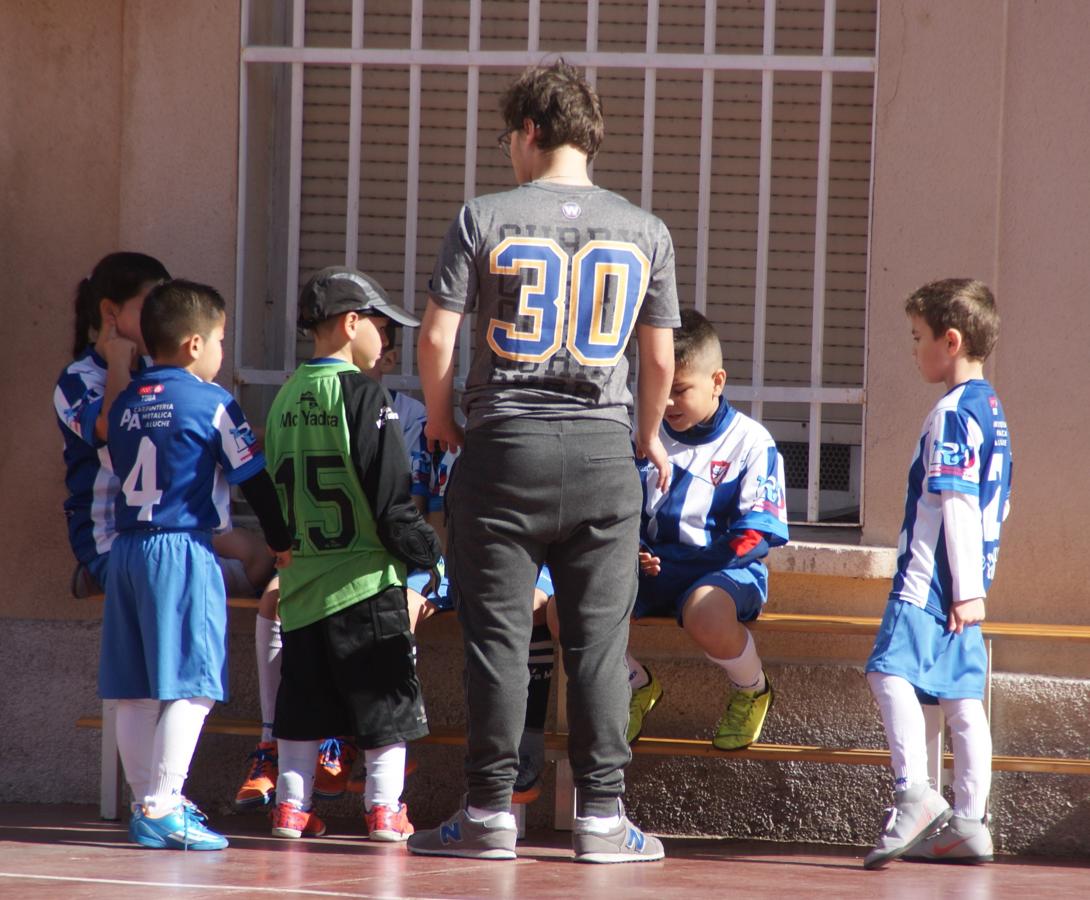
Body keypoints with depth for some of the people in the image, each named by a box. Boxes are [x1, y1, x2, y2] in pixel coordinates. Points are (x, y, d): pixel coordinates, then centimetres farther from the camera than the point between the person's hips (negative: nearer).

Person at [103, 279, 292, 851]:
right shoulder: (210, 402, -6)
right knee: (190, 687, -7)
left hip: (126, 547, 7)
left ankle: (149, 801, 17)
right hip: (184, 550, -7)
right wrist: (281, 542, 10)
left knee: (135, 689, 9)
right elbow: (253, 478, -3)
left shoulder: (125, 403, 11)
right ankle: (161, 809, -13)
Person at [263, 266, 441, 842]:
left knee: (303, 701, 12)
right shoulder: (362, 394, -12)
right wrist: (423, 551, -5)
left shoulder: (286, 398, 9)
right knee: (385, 697, 3)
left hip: (302, 577, 6)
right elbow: (390, 492, -15)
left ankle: (291, 805, 13)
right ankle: (385, 809, 3)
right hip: (365, 576, -6)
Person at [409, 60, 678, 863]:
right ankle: (601, 814, 4)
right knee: (599, 638, 4)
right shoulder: (644, 233, 4)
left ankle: (490, 812, 6)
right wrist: (648, 436, 25)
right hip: (603, 451, 2)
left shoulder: (485, 219, -3)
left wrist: (441, 420, 12)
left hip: (504, 446, -1)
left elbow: (437, 337, -4)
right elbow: (660, 358, 8)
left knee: (498, 636, 3)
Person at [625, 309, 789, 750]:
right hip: (652, 570, 5)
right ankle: (637, 685, 10)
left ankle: (751, 689, -6)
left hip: (722, 567, -5)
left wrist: (668, 563, -21)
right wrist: (634, 552, -6)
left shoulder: (750, 442, -3)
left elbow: (755, 536, -10)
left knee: (705, 615, -42)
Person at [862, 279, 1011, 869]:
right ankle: (967, 824, 9)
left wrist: (965, 588, -21)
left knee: (890, 671, -20)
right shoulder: (990, 410, 19)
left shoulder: (953, 413, -12)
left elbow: (958, 505, -18)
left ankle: (913, 793, -33)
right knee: (962, 697, 9)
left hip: (930, 583, -10)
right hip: (963, 586, 10)